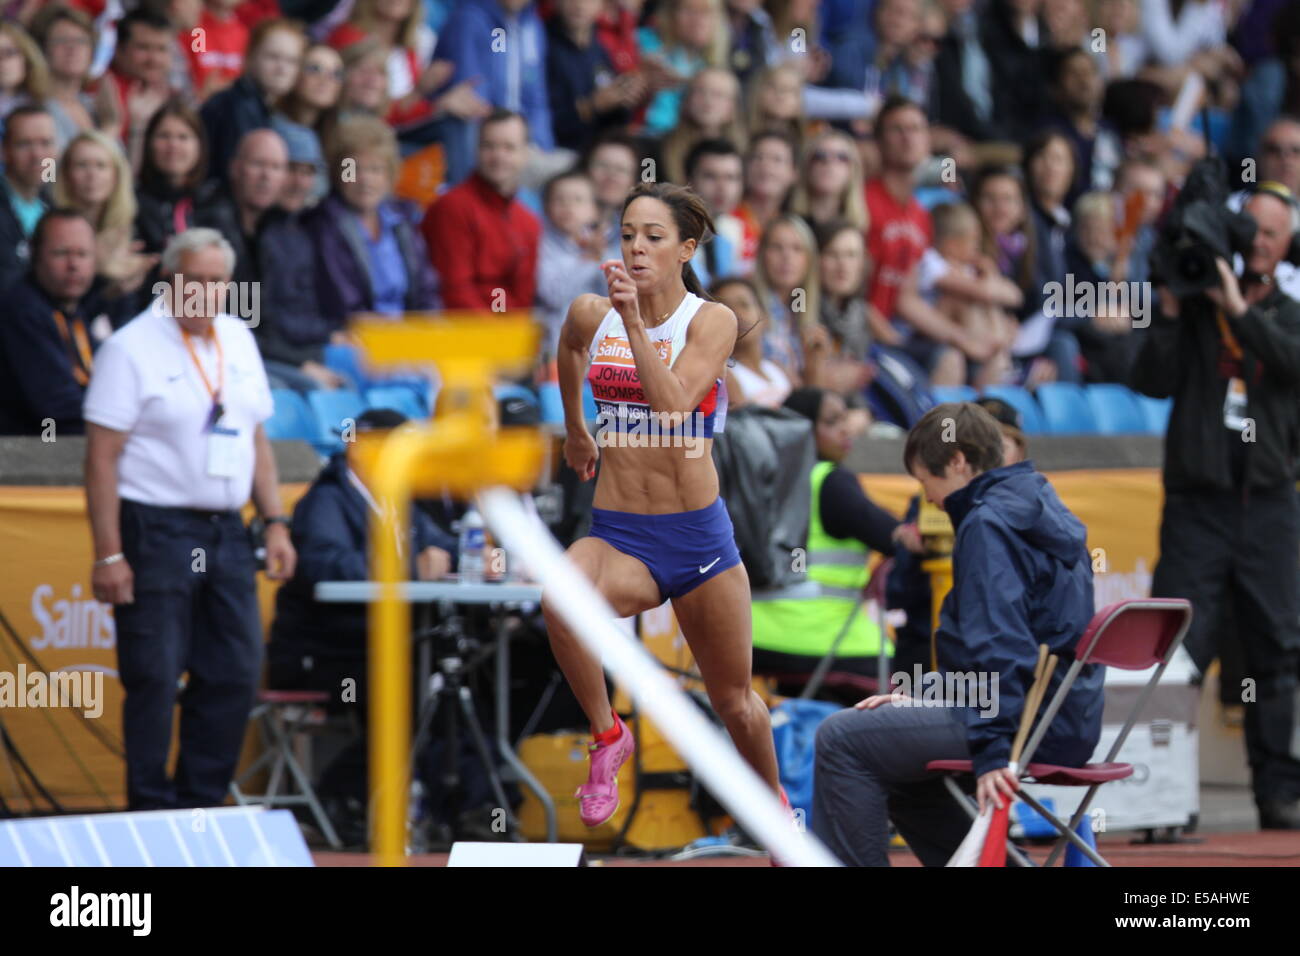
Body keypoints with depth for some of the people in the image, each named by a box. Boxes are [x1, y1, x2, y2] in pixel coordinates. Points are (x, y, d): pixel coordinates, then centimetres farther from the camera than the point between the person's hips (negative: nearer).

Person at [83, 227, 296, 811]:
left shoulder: (238, 341, 12)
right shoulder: (132, 348, -8)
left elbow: (257, 439, 20)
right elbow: (102, 456, -11)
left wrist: (275, 522, 11)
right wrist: (108, 554, -16)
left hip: (225, 532, 6)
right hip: (155, 530, -6)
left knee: (235, 674, 6)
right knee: (154, 680, -5)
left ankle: (201, 803, 17)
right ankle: (153, 818, 3)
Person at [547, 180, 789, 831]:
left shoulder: (712, 320, -9)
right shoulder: (591, 316, 1)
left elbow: (672, 405, -25)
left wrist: (634, 321, -31)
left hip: (697, 534, -1)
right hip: (617, 534, 1)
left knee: (734, 702, 12)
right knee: (560, 599, -34)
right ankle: (607, 735, -11)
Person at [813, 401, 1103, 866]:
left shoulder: (988, 525, -13)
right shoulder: (1038, 510, 18)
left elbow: (999, 643, -23)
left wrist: (992, 748, -27)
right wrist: (925, 701, 22)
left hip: (1030, 725, -10)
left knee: (842, 740, -10)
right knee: (893, 759, 28)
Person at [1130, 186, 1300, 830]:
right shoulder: (1193, 307, 8)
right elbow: (1152, 382, -4)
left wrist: (1239, 310, -17)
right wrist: (1170, 310, -13)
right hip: (1197, 503, -2)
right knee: (1176, 649, -9)